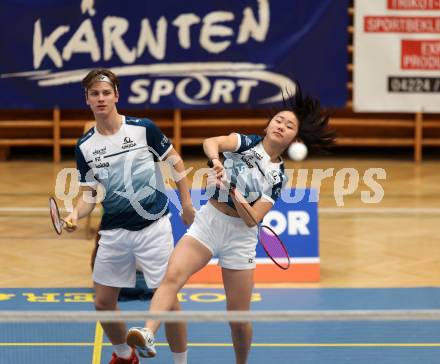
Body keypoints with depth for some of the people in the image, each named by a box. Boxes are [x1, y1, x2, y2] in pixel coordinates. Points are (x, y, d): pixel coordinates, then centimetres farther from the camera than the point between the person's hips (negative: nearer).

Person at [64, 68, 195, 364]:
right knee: (103, 301, 8)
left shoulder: (144, 128, -8)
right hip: (114, 231, 4)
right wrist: (76, 214, -16)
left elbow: (175, 161, 3)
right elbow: (89, 193, 5)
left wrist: (187, 203, 2)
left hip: (153, 226, -4)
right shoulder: (85, 147, 1)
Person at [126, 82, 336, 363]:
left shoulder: (279, 177, 3)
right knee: (172, 276, -27)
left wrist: (235, 194, -28)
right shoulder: (246, 143, 2)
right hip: (208, 221, -1)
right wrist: (216, 160, -41)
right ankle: (148, 334, -44)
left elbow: (252, 219, -9)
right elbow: (211, 142, -19)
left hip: (240, 236, 1)